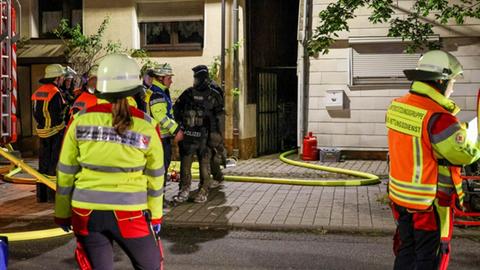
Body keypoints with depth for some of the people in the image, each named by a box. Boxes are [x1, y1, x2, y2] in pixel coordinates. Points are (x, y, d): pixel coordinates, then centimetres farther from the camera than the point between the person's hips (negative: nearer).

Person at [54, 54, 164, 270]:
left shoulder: (81, 121, -4)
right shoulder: (147, 126, -7)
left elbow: (66, 172, 2)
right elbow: (155, 177, 2)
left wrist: (62, 214, 15)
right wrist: (155, 217, 14)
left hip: (86, 212, 2)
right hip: (128, 214, -2)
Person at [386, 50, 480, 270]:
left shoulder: (397, 107, 1)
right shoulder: (437, 118, -24)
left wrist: (459, 128, 5)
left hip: (400, 196, 7)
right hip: (430, 203, -7)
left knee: (406, 252, 19)